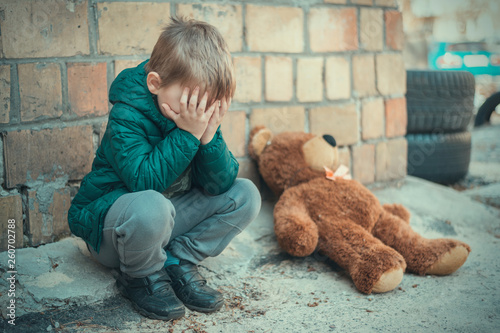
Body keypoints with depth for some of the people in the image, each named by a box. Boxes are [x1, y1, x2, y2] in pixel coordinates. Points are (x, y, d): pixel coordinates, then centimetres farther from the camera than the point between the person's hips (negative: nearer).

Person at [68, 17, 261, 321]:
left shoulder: (201, 115, -6)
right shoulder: (127, 117, -23)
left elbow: (221, 184, -10)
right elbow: (144, 181, -34)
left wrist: (209, 136, -26)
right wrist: (186, 134, -34)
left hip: (167, 219, 6)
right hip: (107, 223, -6)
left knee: (245, 195, -3)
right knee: (150, 205, -41)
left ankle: (177, 262, -3)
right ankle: (142, 277, -9)